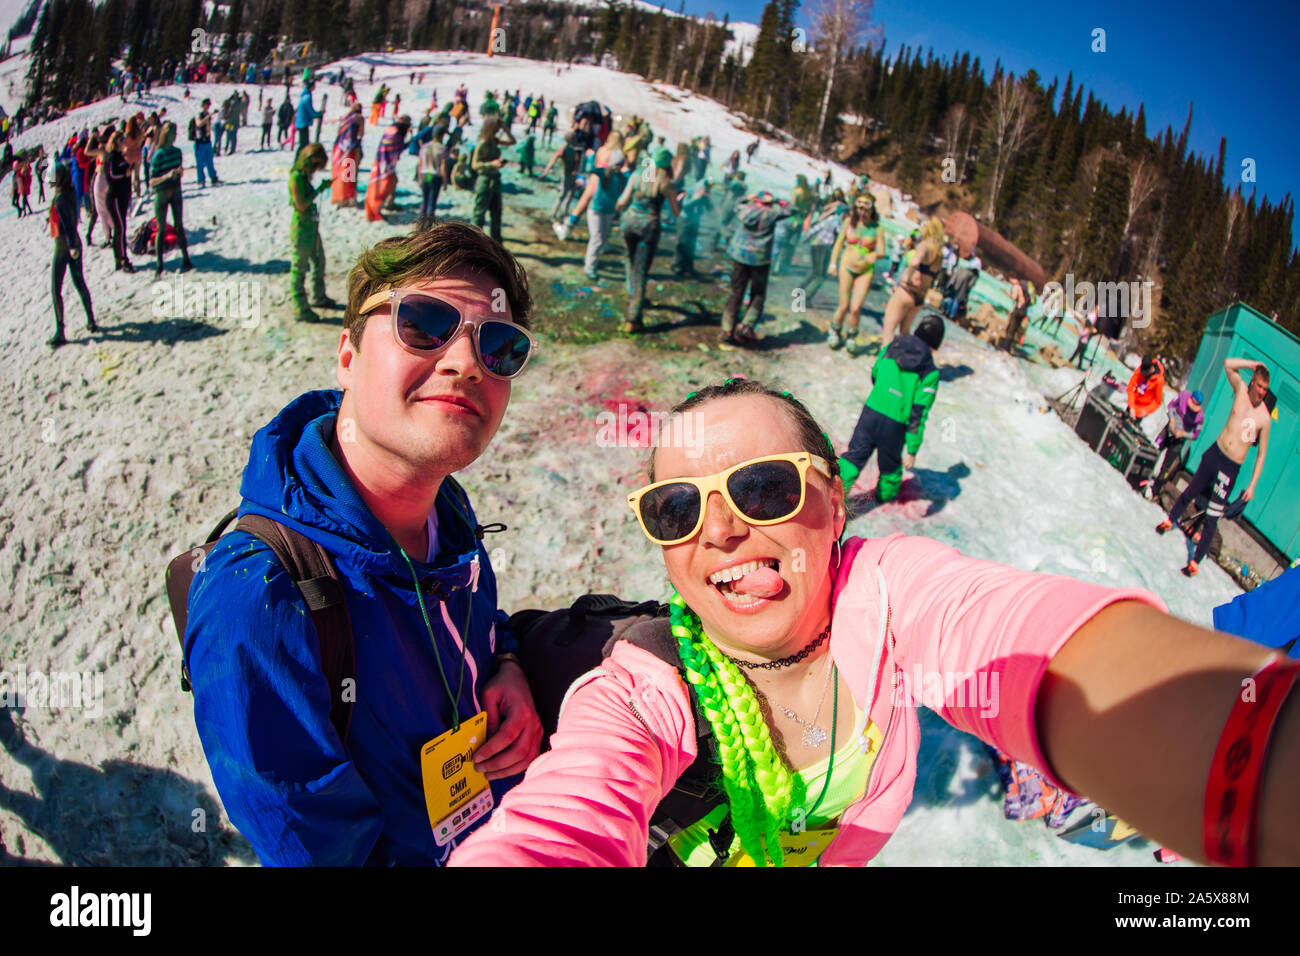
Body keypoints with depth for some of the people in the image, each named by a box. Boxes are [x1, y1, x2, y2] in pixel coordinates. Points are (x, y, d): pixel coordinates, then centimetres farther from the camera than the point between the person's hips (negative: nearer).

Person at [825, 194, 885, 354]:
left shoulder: (877, 228, -4)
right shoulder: (850, 222, 1)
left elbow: (882, 252, -5)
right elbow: (839, 243, 9)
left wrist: (874, 255, -28)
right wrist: (832, 263, 3)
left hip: (866, 271, -1)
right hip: (847, 267, 1)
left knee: (856, 308, -10)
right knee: (844, 306, 0)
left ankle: (851, 336, 16)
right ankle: (835, 331, 28)